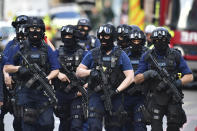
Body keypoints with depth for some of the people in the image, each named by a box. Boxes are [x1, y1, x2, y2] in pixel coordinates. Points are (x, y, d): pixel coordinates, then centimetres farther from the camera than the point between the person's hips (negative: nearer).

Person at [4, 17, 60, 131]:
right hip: (25, 93, -1)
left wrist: (47, 78, -16)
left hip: (43, 92, 1)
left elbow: (55, 70, 4)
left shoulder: (47, 49, 9)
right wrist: (18, 68, -11)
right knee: (28, 122, -4)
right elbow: (7, 67, 8)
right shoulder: (20, 48, 7)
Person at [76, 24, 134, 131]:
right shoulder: (92, 54, 7)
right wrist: (90, 72, -12)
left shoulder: (121, 55, 3)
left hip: (114, 97, 0)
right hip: (96, 95, 0)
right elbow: (78, 72, 9)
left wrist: (117, 91, -14)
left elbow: (130, 77, -3)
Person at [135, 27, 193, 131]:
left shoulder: (175, 55, 4)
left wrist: (176, 83, -12)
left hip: (173, 98, 0)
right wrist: (148, 74, -15)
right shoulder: (147, 56, 5)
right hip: (155, 98, 0)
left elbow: (189, 76, 5)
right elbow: (137, 79, 5)